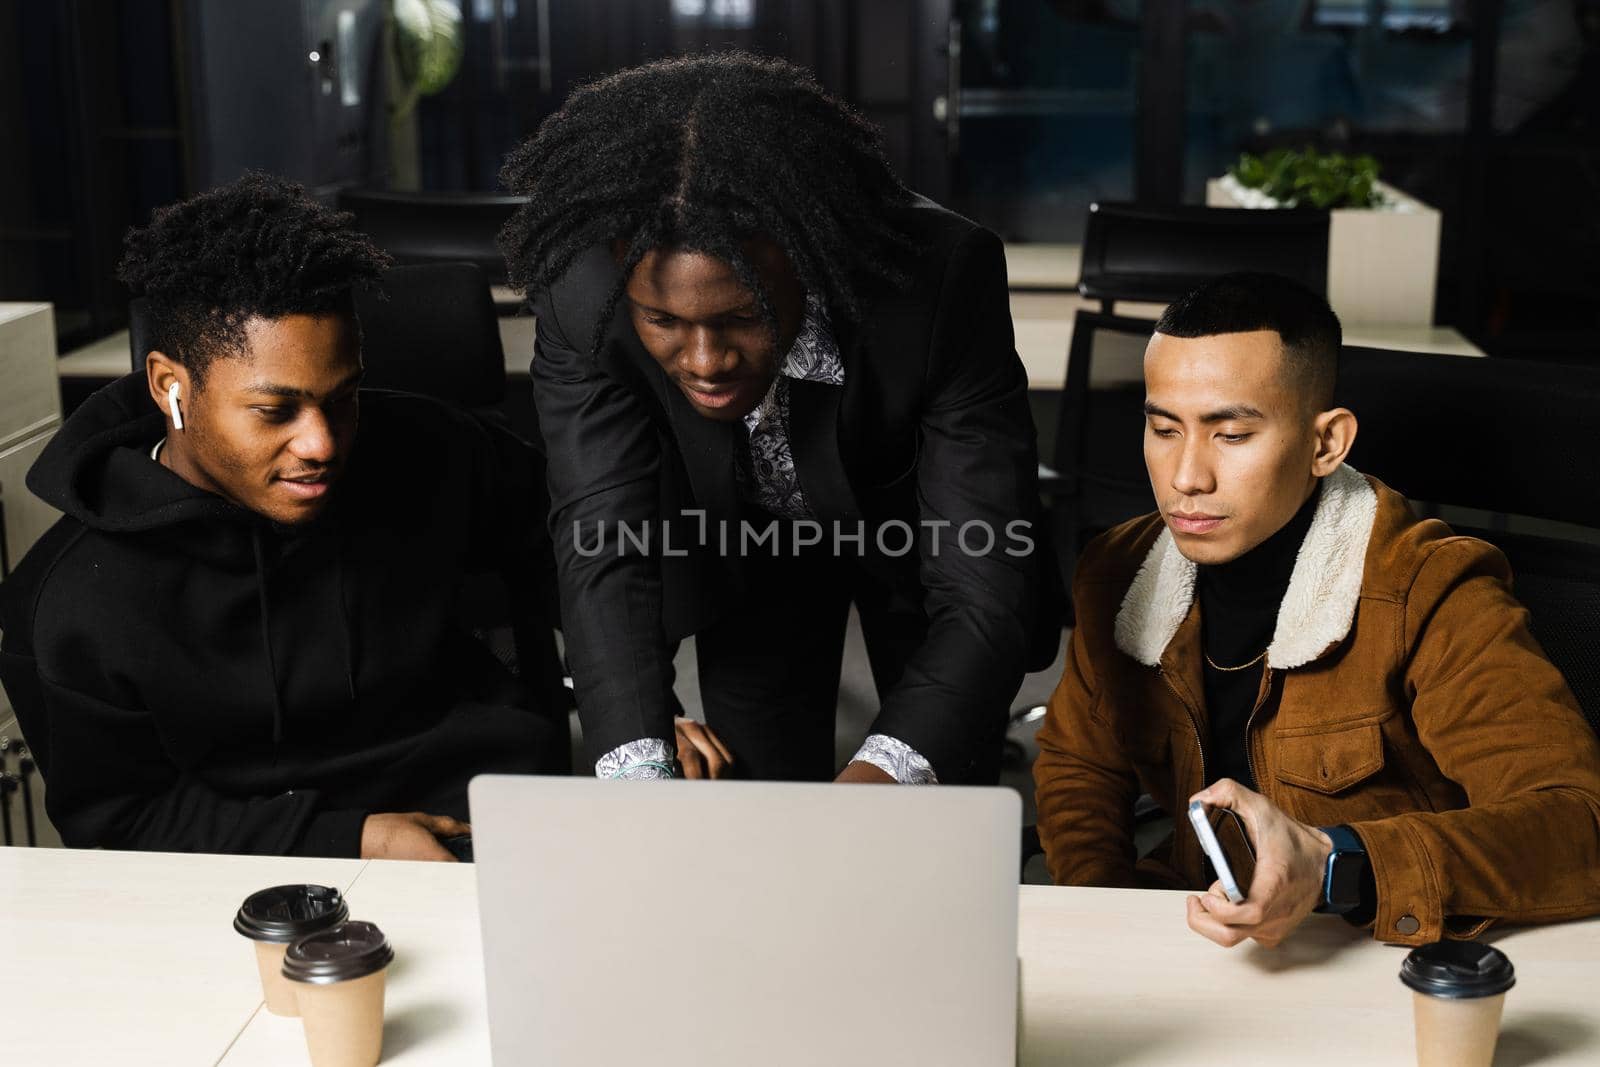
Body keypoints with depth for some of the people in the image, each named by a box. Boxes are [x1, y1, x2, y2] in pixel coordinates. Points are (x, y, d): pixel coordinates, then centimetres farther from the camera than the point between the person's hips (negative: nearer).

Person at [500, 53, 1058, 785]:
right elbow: (604, 546, -32)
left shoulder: (945, 279, -38)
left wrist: (879, 776, -55)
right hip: (742, 542, 1)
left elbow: (984, 591, -39)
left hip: (920, 533, -1)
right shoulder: (583, 300, -32)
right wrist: (638, 778, -49)